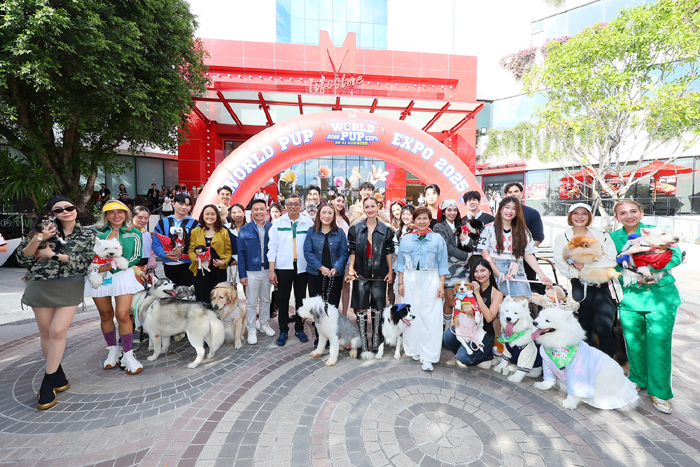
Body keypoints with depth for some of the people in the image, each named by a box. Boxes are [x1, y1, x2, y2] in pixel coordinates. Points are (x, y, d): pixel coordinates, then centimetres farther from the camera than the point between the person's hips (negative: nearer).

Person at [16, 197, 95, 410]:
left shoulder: (88, 235, 3)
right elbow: (22, 258, 2)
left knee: (58, 332, -6)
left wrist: (54, 254, -11)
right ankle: (58, 375, 25)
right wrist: (38, 239, -14)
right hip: (41, 287, 2)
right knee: (46, 332, 8)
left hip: (70, 288, -1)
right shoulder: (46, 229, 4)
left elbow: (85, 261, -7)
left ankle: (47, 384, 7)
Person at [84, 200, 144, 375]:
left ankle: (128, 355, 2)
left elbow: (136, 257, -4)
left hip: (122, 275, -3)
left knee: (123, 314, -9)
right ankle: (112, 351, 27)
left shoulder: (134, 234, 4)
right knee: (105, 314, 10)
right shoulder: (96, 232, 10)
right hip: (98, 275, 3)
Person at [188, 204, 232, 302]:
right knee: (202, 301, 0)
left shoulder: (224, 232, 9)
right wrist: (197, 258, -12)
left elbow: (228, 251, 7)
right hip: (200, 272, 0)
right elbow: (191, 250, 8)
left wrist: (224, 262, -10)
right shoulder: (195, 232, 10)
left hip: (219, 272, 0)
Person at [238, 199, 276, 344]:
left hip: (268, 270, 2)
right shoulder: (244, 230, -2)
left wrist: (274, 269, -2)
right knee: (251, 302, 7)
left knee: (266, 299, 16)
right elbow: (241, 253, -2)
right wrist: (242, 274, -6)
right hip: (252, 272, -2)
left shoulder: (272, 228, 1)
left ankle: (264, 323, 33)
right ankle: (251, 329, 21)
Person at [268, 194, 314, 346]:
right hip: (283, 267, 0)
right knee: (283, 299, 9)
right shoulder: (278, 223, 1)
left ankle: (299, 329, 28)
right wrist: (271, 270, -4)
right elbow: (273, 247, 0)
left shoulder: (308, 223, 0)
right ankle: (283, 330, 24)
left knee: (300, 299, 12)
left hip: (302, 267, 1)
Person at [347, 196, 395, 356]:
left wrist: (390, 271, 1)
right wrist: (351, 268, -9)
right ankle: (363, 342, 12)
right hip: (361, 274, 0)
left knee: (377, 307, 8)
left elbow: (389, 252, 5)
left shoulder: (386, 230, 4)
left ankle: (376, 341, 22)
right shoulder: (355, 229, 3)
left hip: (379, 274, 1)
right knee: (361, 307, 1)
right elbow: (352, 251, 3)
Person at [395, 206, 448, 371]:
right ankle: (414, 349, 21)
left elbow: (442, 264, 3)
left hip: (430, 280, -1)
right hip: (410, 280, 2)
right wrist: (400, 283, 3)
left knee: (430, 317, -3)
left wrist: (441, 285, -4)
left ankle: (428, 357, 4)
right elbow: (401, 262, 9)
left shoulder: (438, 239, 4)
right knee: (411, 314, 4)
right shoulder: (406, 239, 8)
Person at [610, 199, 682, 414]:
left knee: (658, 344, -1)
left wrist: (650, 268, -27)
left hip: (661, 296, -2)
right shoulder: (613, 238, 6)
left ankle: (659, 392, 18)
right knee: (634, 344, 8)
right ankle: (638, 382, 31)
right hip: (630, 297, 2)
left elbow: (676, 256, -12)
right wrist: (625, 254, -16)